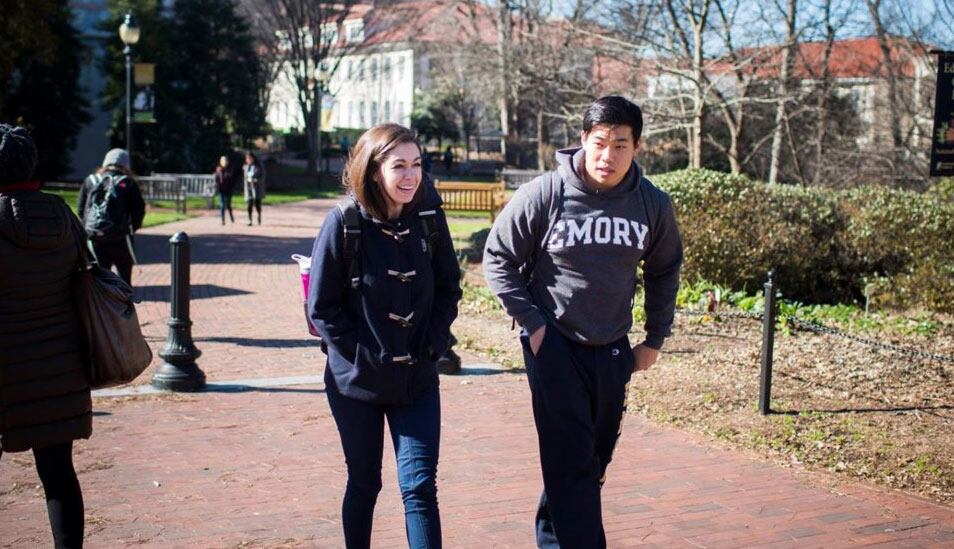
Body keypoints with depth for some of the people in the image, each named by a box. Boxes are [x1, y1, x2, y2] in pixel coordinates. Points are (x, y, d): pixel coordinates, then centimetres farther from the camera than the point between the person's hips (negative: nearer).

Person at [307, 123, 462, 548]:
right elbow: (322, 306, -8)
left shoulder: (430, 218, -4)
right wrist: (360, 355, -11)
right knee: (364, 483, 14)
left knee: (419, 486, -3)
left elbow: (449, 288, 6)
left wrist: (432, 346, -3)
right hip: (357, 382, -1)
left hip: (417, 379, 2)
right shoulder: (344, 223, -12)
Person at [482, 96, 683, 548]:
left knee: (595, 460, 14)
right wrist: (532, 323, -9)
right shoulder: (544, 194, -13)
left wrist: (655, 339, 11)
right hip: (555, 346, -4)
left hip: (613, 350, 5)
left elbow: (664, 272, 13)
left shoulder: (653, 204, -3)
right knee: (572, 463, -8)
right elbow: (498, 258, -4)